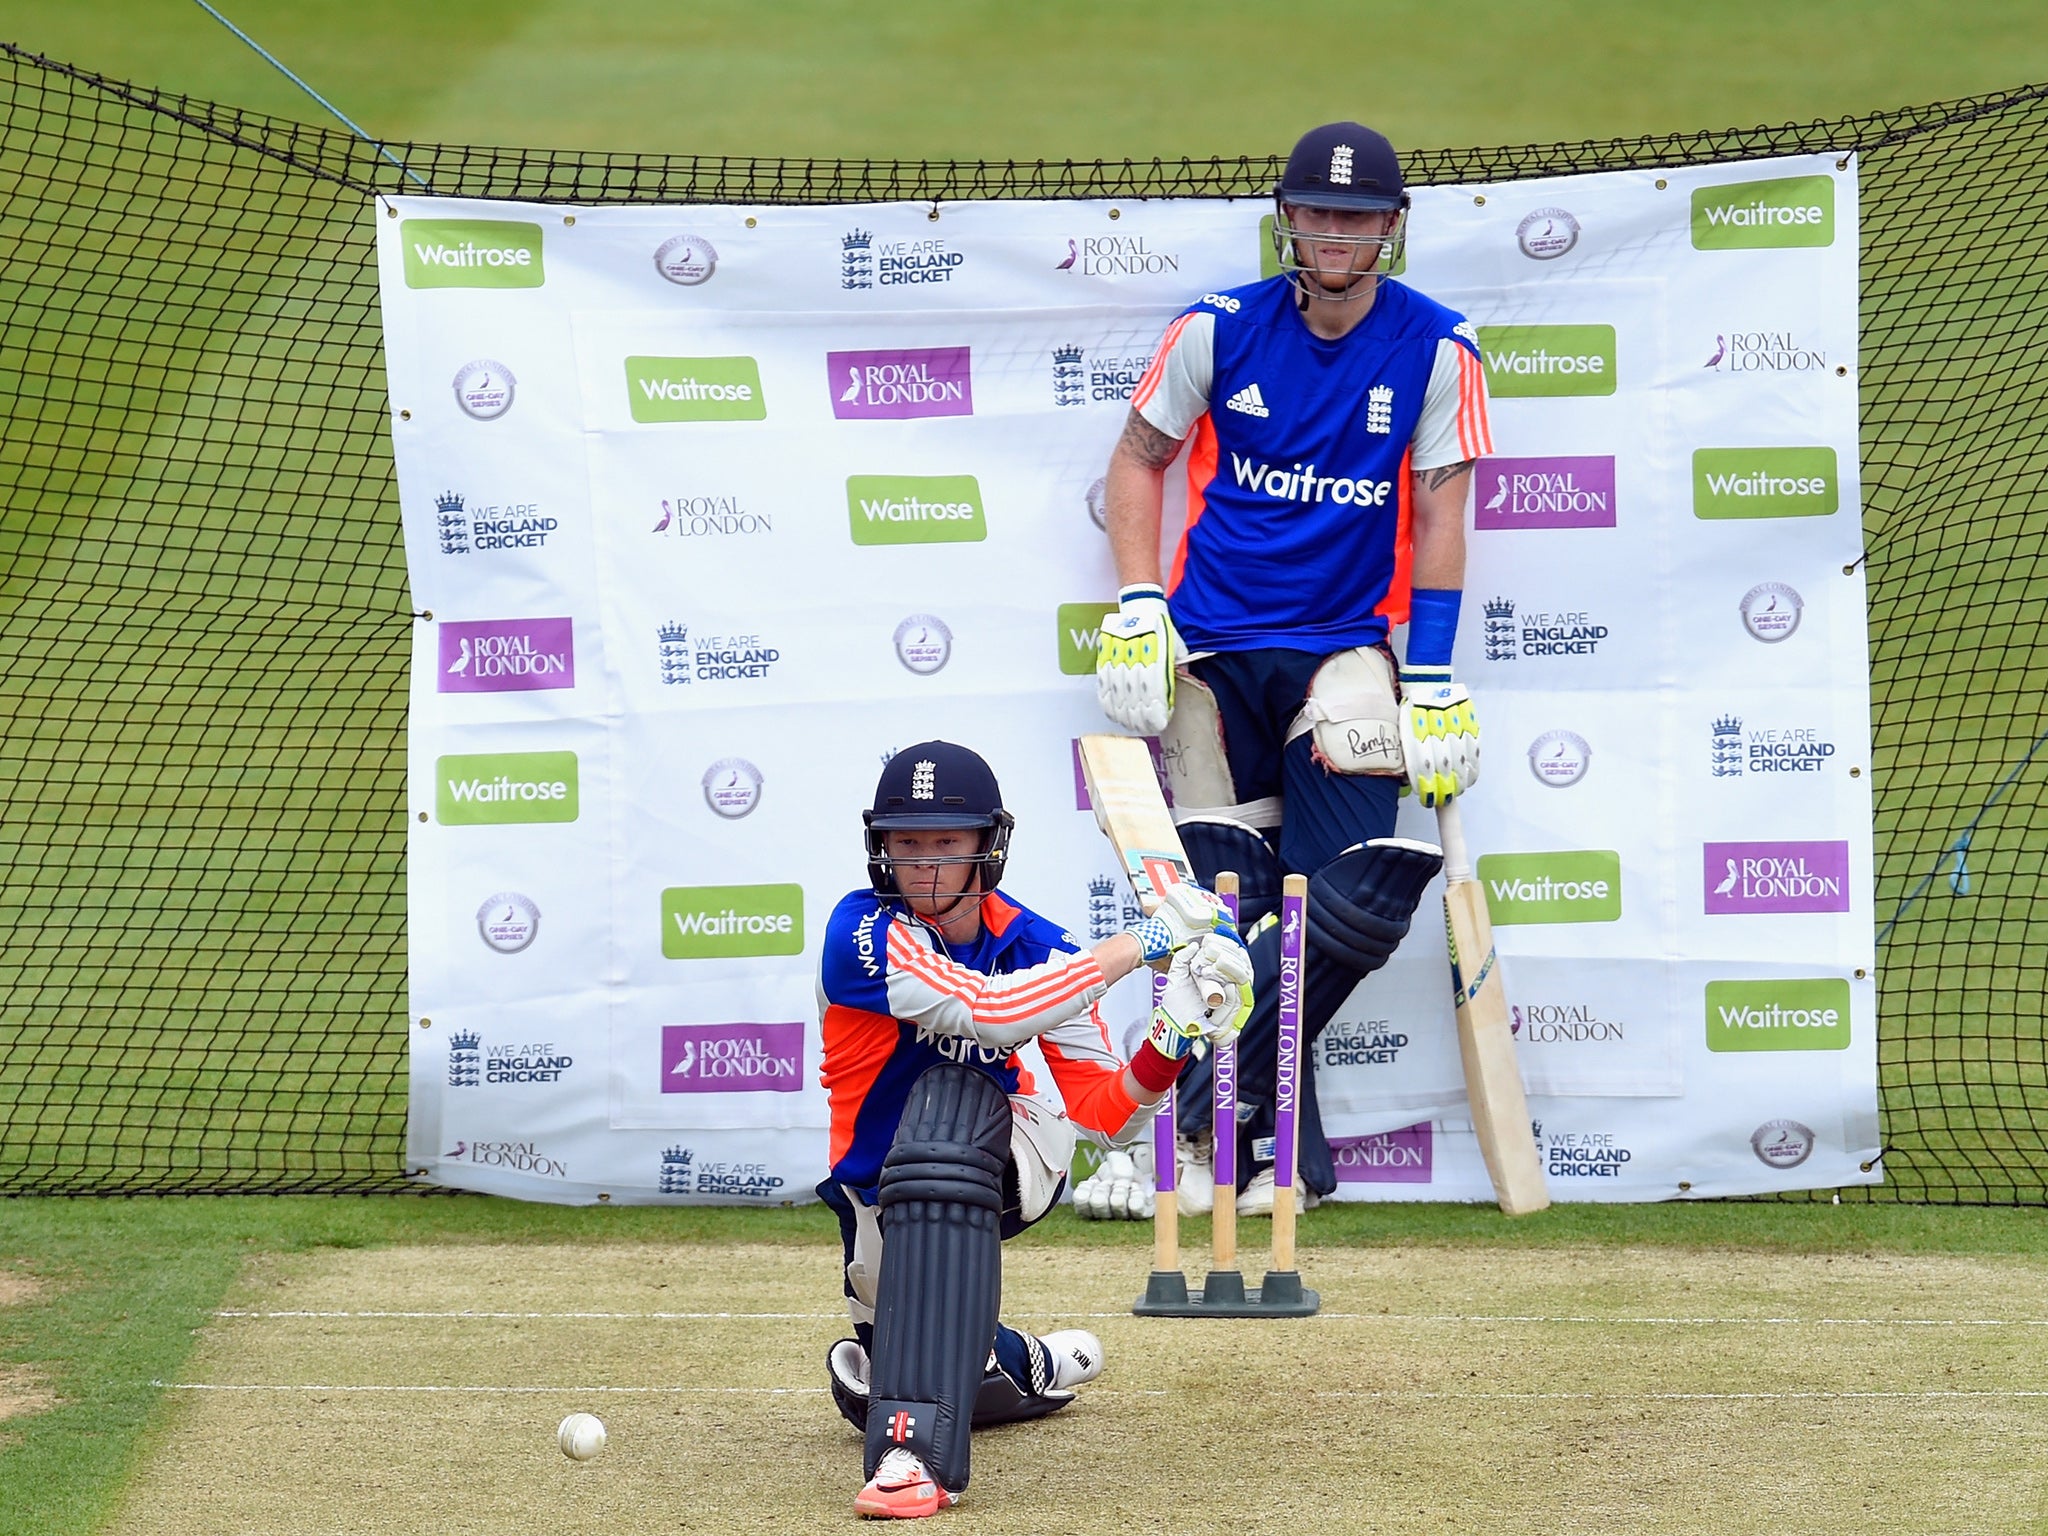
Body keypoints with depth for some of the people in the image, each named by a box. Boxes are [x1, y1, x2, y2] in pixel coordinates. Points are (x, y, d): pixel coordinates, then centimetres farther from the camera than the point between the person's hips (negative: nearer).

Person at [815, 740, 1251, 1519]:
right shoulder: (863, 932, -19)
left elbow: (1107, 1116, -8)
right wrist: (1140, 942, -30)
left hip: (1006, 1172, 0)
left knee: (952, 1089, -35)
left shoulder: (1036, 949, -7)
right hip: (880, 1196, 0)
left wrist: (1173, 1039, -28)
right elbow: (990, 1010, -33)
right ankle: (1027, 1368, 31)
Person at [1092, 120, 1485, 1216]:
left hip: (1344, 648, 0)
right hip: (1210, 648, 0)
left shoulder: (1437, 351, -3)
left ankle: (1206, 1108, -6)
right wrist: (1137, 608, -1)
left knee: (1372, 890, -17)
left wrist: (1432, 683, -8)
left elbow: (1438, 516, -3)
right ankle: (1266, 1144, 6)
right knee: (1230, 904, -4)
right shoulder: (1220, 331, -2)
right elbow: (1140, 458, 10)